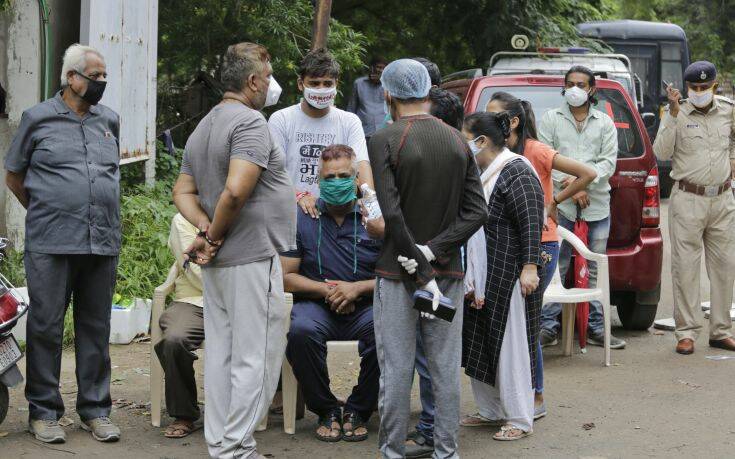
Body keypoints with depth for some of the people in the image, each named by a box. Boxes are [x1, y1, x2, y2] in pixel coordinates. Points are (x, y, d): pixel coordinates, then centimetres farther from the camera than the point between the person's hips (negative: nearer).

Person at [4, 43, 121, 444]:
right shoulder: (37, 118, 1)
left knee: (95, 328, 8)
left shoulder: (109, 121, 13)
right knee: (46, 326, -1)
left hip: (102, 243, 4)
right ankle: (43, 411, 8)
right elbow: (13, 176, 10)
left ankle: (94, 409, 16)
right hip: (51, 245, -4)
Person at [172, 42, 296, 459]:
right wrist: (215, 236, -12)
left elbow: (183, 192, 17)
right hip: (253, 258, -9)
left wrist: (207, 230, 1)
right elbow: (236, 190, -25)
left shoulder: (203, 128, 17)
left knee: (220, 354, 11)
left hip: (217, 266, 9)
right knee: (256, 357, -4)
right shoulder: (251, 122, -13)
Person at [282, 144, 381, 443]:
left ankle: (358, 410, -8)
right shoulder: (302, 219, 5)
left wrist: (357, 288, -14)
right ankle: (326, 410, -10)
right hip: (316, 305, 0)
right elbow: (286, 277, 3)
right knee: (302, 331, -35)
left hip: (364, 306, 0)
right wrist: (326, 289, -9)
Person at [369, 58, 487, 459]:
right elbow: (477, 211, 0)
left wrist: (420, 271, -15)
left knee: (396, 370, 2)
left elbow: (391, 215, -18)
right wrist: (433, 251, -9)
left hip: (398, 273, -4)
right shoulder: (458, 141, 6)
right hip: (449, 272, 4)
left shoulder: (384, 142, -9)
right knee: (446, 369, 9)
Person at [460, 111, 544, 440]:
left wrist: (530, 267, -26)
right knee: (480, 343, 13)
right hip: (481, 277, 9)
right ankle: (491, 410, 24)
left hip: (509, 277, -9)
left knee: (510, 343, -4)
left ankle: (520, 420, 4)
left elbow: (531, 224, -20)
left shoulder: (516, 172, -14)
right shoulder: (481, 173, 14)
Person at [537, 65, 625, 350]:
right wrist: (571, 186, -10)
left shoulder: (604, 123, 14)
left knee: (596, 269, 5)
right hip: (560, 202, -2)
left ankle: (596, 327, 10)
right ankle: (548, 326, -2)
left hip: (597, 204, 2)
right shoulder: (551, 119, 9)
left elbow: (609, 161, 4)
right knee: (555, 267, -5)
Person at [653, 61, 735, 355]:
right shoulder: (678, 114, -3)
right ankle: (687, 333, 1)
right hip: (688, 200, -4)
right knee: (685, 267, -3)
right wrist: (673, 114, -19)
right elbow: (661, 153, -14)